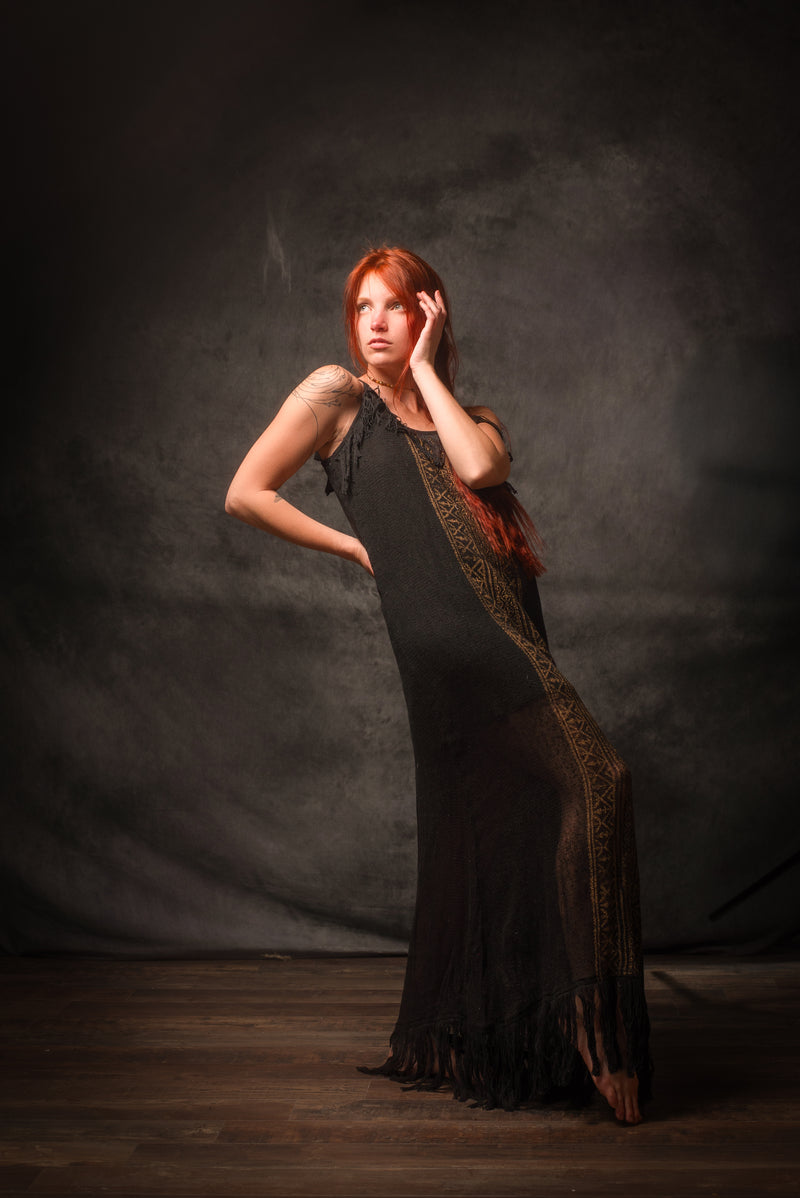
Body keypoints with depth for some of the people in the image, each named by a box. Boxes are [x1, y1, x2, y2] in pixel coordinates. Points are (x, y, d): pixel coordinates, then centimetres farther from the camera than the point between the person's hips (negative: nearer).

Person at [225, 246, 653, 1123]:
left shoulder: (474, 419, 24)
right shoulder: (336, 394, 12)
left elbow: (478, 466, -2)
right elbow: (245, 494, 6)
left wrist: (424, 368, 8)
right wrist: (357, 547, 3)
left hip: (510, 641, 6)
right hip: (445, 642, -6)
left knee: (515, 824, 4)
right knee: (587, 782, -18)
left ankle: (474, 1048, 19)